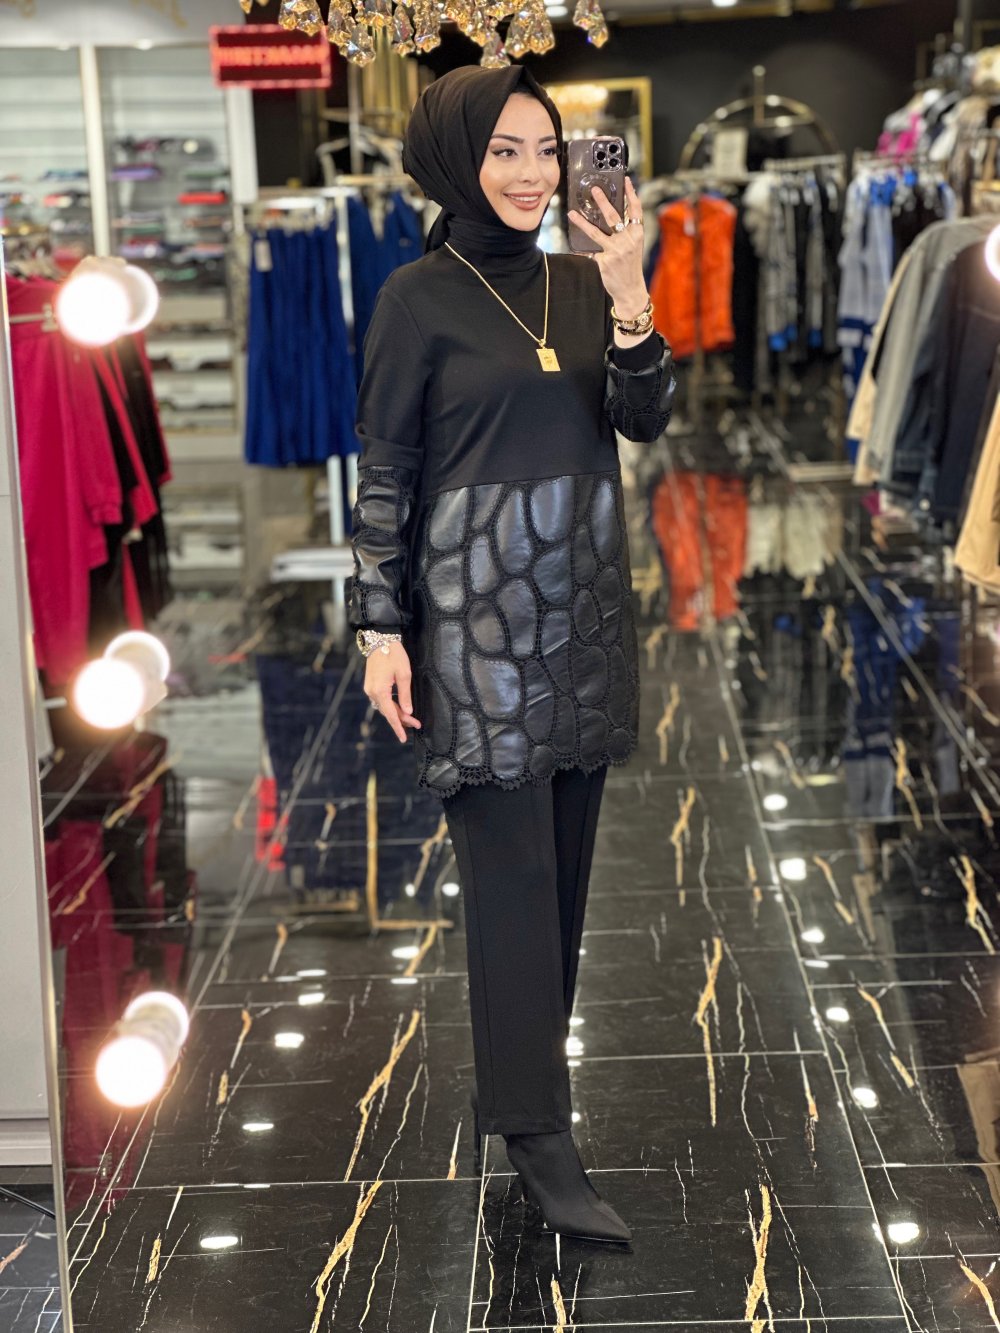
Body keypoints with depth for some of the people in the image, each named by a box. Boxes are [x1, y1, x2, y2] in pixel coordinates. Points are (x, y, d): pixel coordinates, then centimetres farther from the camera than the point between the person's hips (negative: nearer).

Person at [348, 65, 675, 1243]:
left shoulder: (582, 282, 8)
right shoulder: (420, 298, -6)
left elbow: (645, 421, 0)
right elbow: (382, 473, -5)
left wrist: (629, 303, -16)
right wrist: (381, 628, -9)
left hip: (584, 603, 6)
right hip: (479, 611, -5)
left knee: (562, 858, 10)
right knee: (513, 868, -6)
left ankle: (516, 1075, 26)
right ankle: (539, 1143, 0)